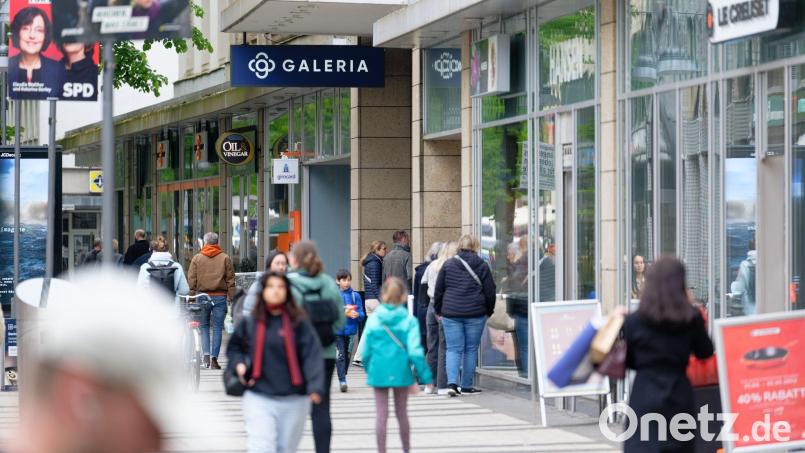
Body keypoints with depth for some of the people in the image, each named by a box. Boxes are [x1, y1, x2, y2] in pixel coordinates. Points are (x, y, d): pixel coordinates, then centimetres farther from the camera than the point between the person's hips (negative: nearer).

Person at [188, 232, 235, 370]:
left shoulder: (197, 258, 4)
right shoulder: (225, 258, 3)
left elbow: (191, 279, 2)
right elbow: (230, 279, 1)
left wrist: (193, 294, 9)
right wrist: (231, 297, 5)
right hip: (220, 296, 0)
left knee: (204, 326, 12)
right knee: (217, 328, 4)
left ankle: (206, 355, -3)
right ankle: (214, 359, 1)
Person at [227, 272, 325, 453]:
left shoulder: (299, 323, -3)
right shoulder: (250, 322, 3)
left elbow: (312, 355, -11)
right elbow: (234, 347, 19)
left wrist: (315, 387, -25)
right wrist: (238, 364, -2)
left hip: (293, 400, 0)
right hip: (258, 398, 0)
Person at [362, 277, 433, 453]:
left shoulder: (373, 320, -4)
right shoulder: (409, 321, -8)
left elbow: (366, 350, -2)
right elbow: (415, 351, -13)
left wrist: (368, 370, 15)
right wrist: (425, 377, -7)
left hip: (379, 372, 0)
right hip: (401, 372, 0)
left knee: (381, 415, 5)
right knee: (402, 413, 16)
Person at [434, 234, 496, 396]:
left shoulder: (448, 264, 3)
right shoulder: (482, 266, 0)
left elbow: (438, 290, 6)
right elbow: (490, 292, 1)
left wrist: (438, 310, 17)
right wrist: (489, 311, 15)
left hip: (451, 313, 1)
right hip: (475, 314, -1)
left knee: (453, 349, 3)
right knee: (471, 349, 8)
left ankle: (452, 383, -14)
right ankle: (466, 386, 9)